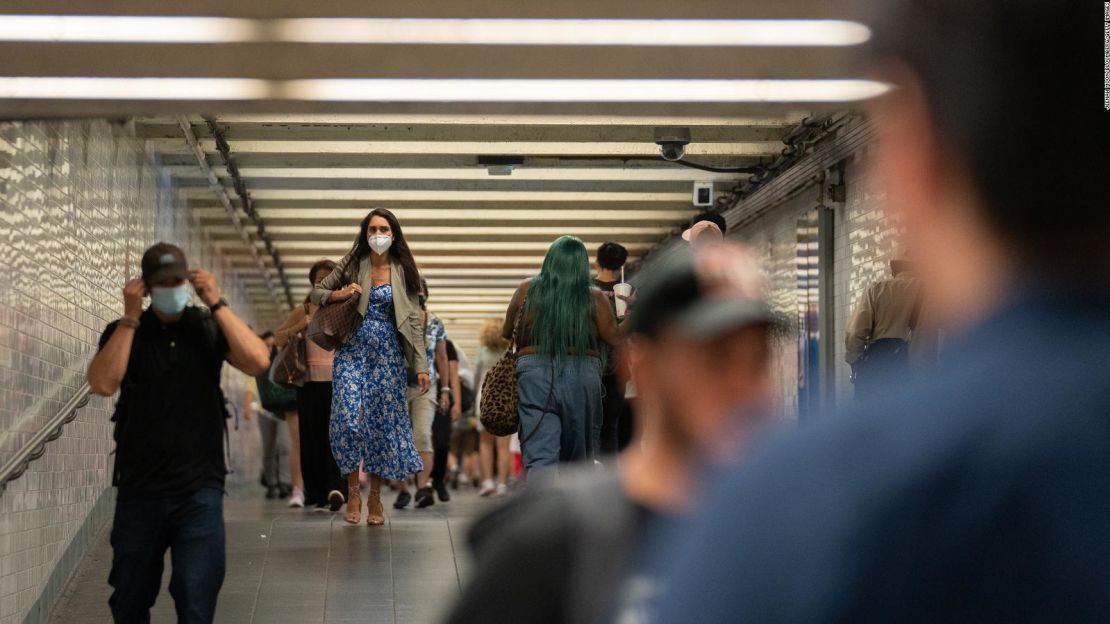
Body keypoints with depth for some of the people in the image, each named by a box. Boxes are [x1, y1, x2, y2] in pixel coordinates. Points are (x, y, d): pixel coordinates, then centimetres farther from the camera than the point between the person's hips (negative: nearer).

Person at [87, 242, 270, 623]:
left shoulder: (210, 329, 3)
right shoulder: (124, 332, 3)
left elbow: (258, 362, -14)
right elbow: (102, 384, -14)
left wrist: (217, 303, -14)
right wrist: (131, 318, -14)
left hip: (199, 491, -1)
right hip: (138, 490, 1)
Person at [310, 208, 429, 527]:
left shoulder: (403, 271, 4)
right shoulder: (352, 264, 3)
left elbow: (414, 321, 2)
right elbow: (316, 292, 11)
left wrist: (421, 365, -4)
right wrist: (339, 294, -11)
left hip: (388, 354, 1)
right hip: (353, 349, -1)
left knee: (383, 422, 2)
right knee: (349, 419, -13)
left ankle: (375, 497, 16)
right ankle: (353, 492, 3)